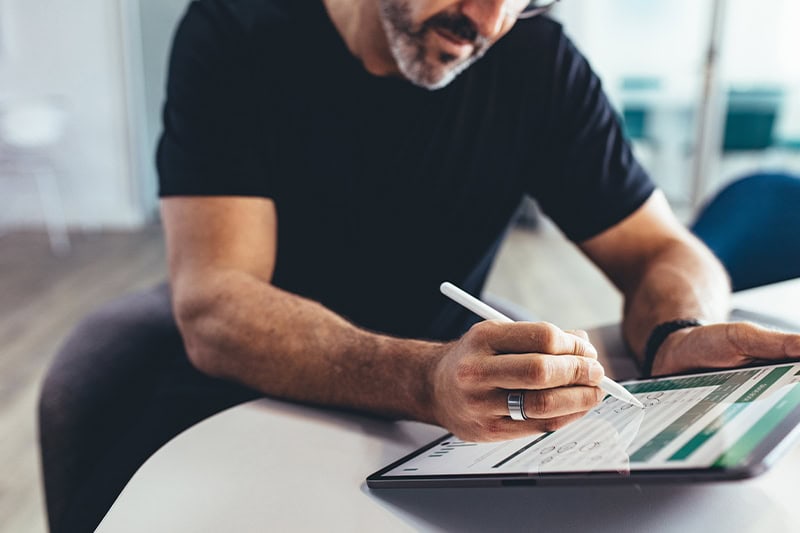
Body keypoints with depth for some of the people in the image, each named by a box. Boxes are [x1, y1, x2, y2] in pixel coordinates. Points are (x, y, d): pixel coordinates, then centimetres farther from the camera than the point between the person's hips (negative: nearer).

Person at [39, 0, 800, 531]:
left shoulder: (538, 62, -9)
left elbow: (665, 251, -5)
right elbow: (213, 308, -28)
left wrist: (679, 339, -29)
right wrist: (428, 381, -46)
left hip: (434, 425, 3)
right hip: (245, 405, -1)